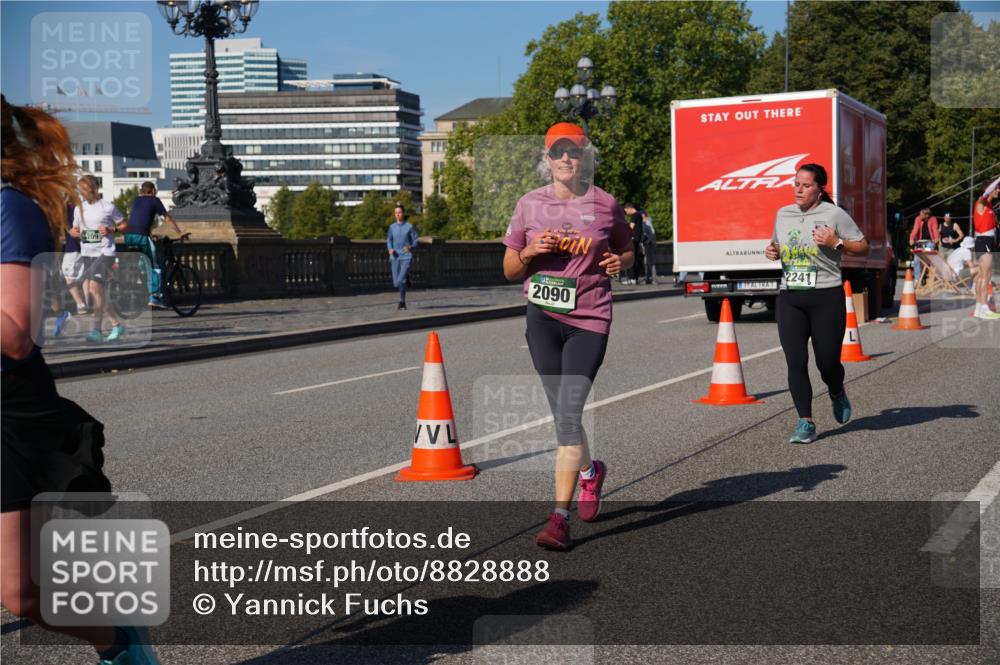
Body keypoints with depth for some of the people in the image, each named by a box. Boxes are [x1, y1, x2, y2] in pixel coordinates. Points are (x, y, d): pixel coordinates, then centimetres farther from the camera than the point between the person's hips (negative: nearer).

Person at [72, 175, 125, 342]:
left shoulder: (108, 207, -3)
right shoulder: (79, 208, 12)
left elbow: (123, 225, 3)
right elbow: (75, 229, 21)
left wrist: (111, 230, -15)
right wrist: (74, 232, -2)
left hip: (105, 252, -6)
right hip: (87, 254, 6)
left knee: (95, 286, -21)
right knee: (100, 292, 6)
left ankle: (96, 330, -17)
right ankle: (116, 325, 21)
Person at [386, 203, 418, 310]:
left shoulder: (410, 227, -2)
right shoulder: (392, 227, 8)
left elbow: (415, 242, 1)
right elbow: (389, 240, 14)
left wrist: (410, 247, -21)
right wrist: (390, 249, -7)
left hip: (406, 256, -4)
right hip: (395, 257, 4)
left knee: (401, 280, -18)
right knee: (396, 283, 4)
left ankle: (402, 302, -4)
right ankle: (406, 277, 38)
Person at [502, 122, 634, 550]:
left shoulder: (605, 205, 1)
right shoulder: (530, 205, 4)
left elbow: (627, 252, 16)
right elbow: (509, 270, 9)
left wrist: (619, 263, -7)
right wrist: (530, 252, -12)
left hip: (589, 319, -3)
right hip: (543, 318, 3)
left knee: (568, 413, -13)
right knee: (562, 414, 11)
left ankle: (559, 517, -11)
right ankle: (590, 471, 42)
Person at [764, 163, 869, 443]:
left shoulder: (834, 214, -3)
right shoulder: (783, 214, 12)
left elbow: (863, 247, 1)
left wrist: (836, 243, -15)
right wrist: (771, 251, 5)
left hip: (826, 297, -4)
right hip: (789, 298, 4)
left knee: (828, 362, 1)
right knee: (795, 362, -6)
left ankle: (837, 394, 36)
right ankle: (805, 422, 1)